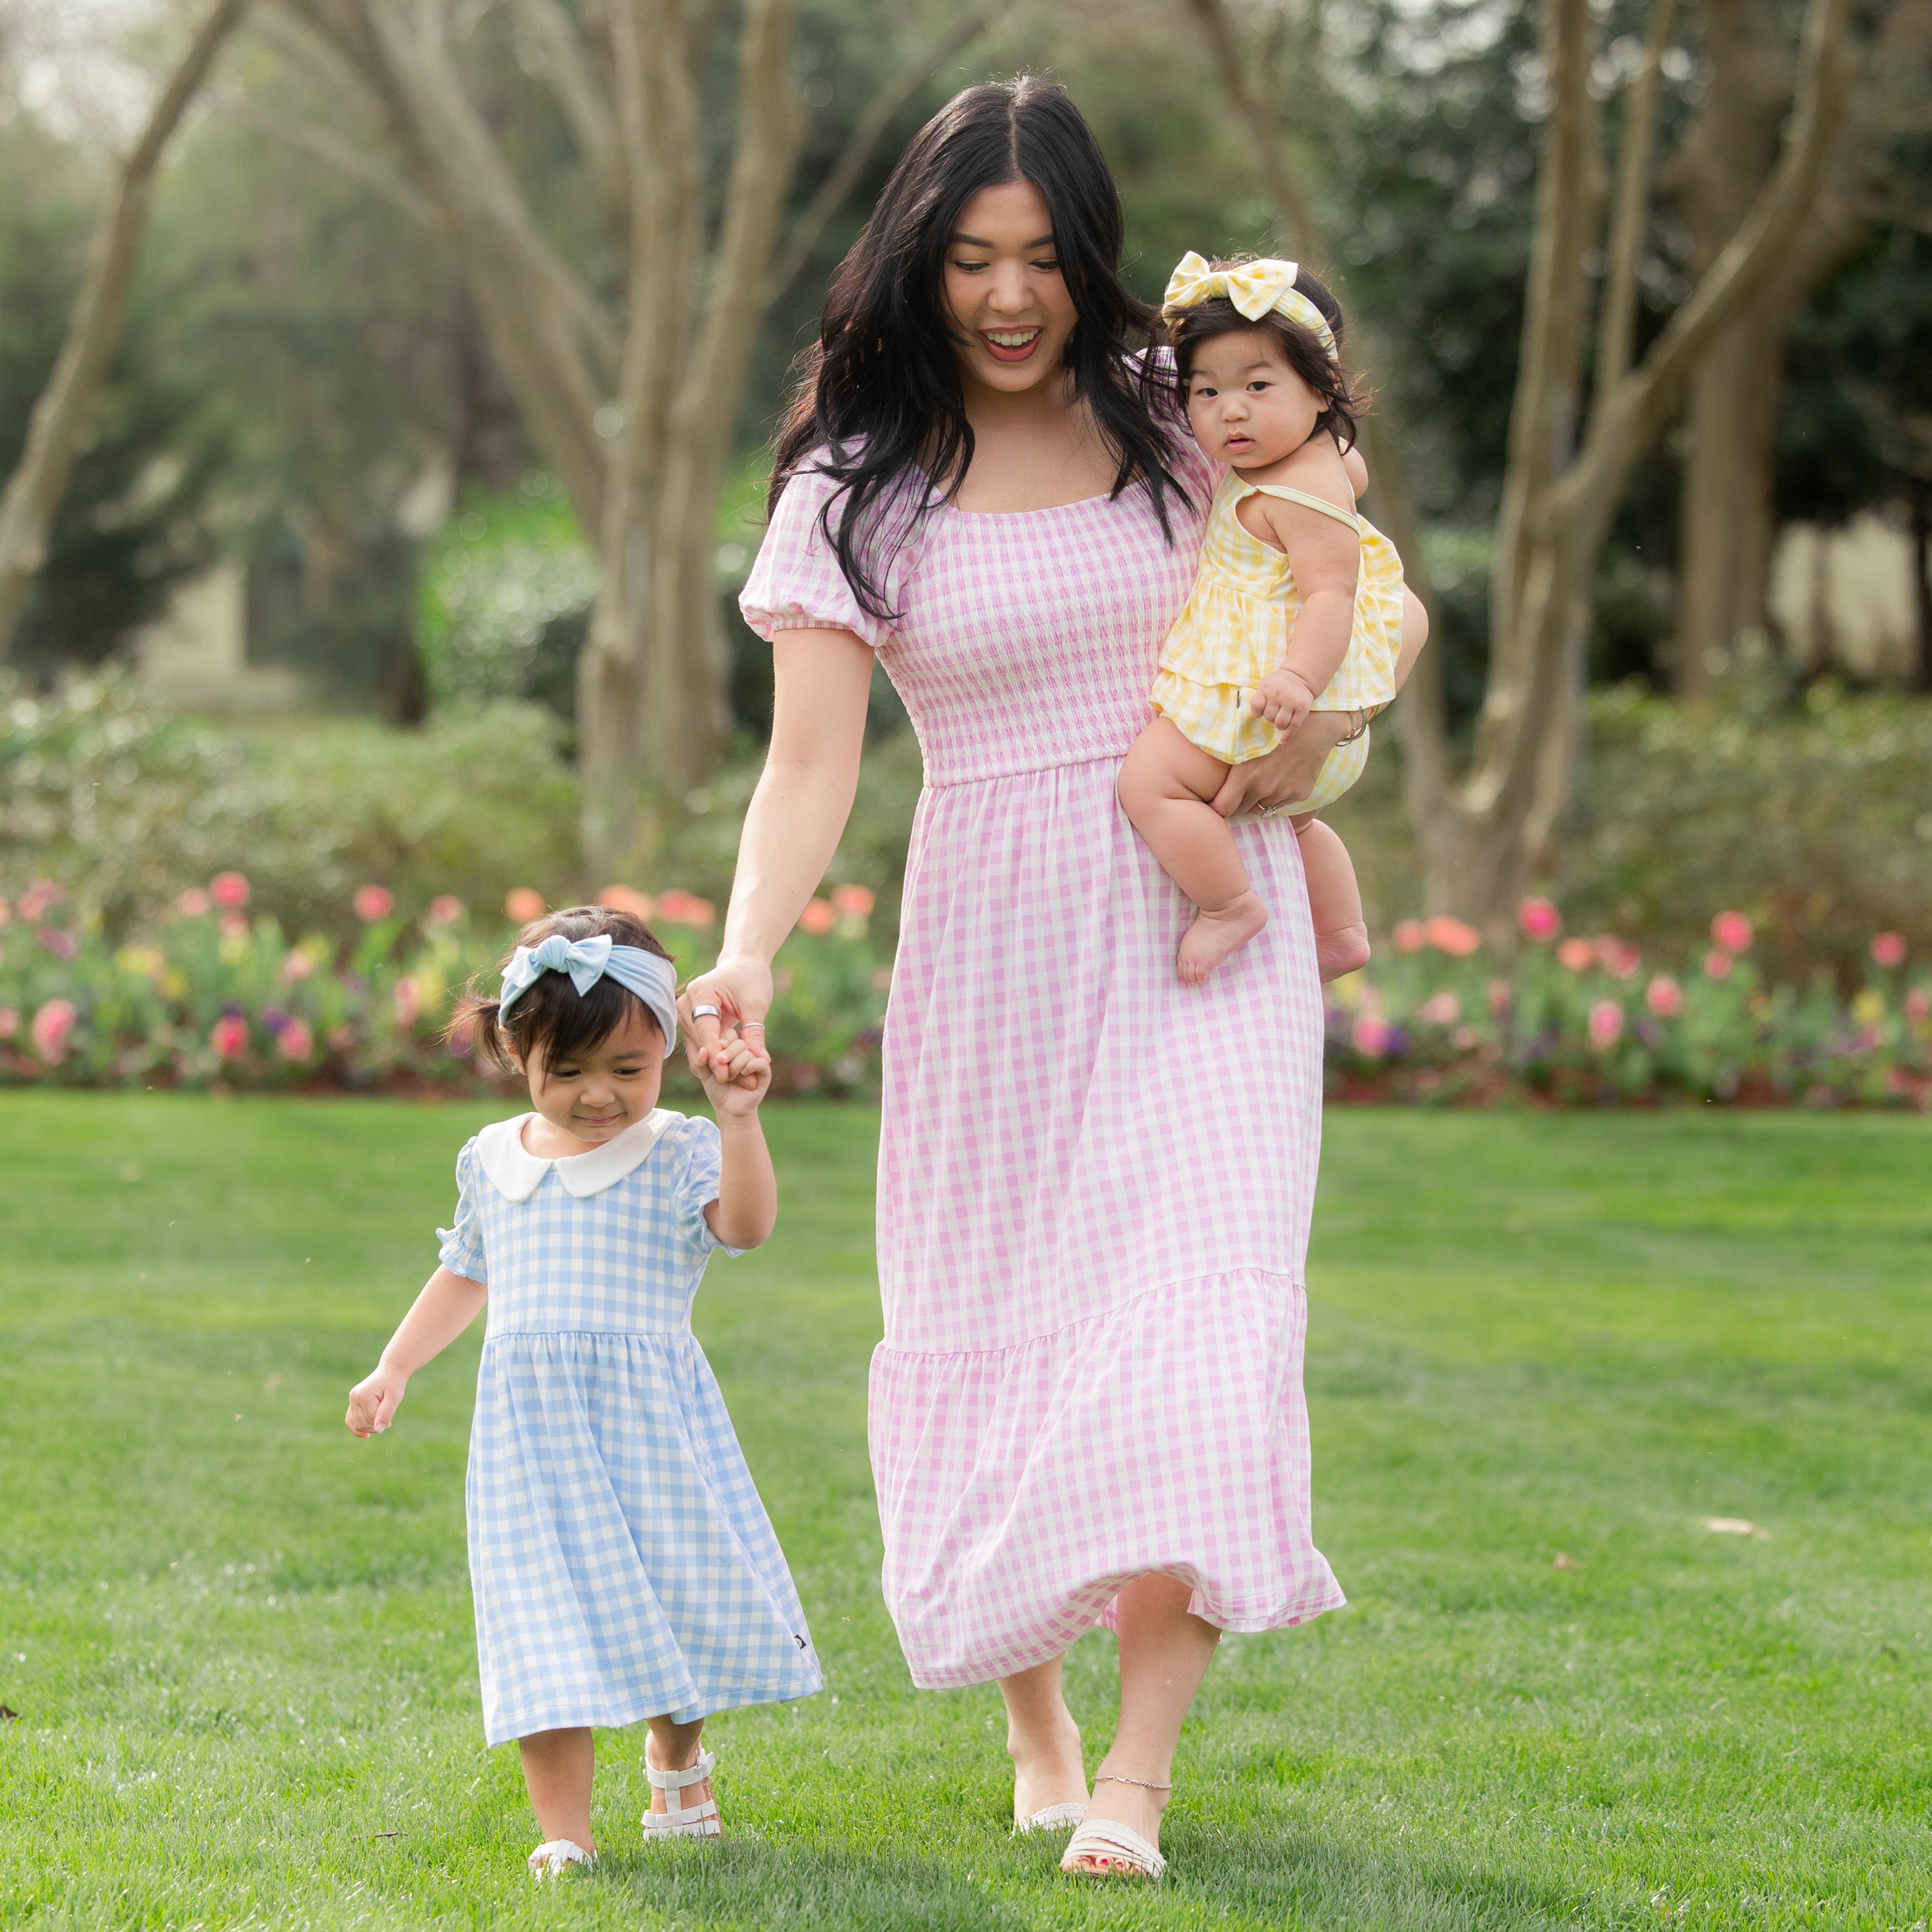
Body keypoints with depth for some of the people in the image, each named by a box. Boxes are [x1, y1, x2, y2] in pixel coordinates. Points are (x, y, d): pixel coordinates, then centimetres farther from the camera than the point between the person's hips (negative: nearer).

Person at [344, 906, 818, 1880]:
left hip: (650, 1418, -2)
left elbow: (744, 1223, -23)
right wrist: (392, 1370, 23)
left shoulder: (676, 1152, -3)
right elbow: (466, 1272, 26)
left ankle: (677, 1753, 36)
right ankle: (565, 1832, -2)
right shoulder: (491, 1159, 11)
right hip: (529, 1425, 2)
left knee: (674, 1599, 4)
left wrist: (738, 1119, -35)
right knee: (548, 1627, -5)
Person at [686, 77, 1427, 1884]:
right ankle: (1032, 1719, 25)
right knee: (998, 1324, 5)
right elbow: (810, 759, -12)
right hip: (994, 940, 0)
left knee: (1187, 1317, -12)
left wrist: (1323, 721, -3)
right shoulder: (860, 487, -3)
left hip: (1201, 924, 0)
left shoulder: (1185, 426, 3)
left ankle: (1139, 1769, -12)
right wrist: (746, 954, -28)